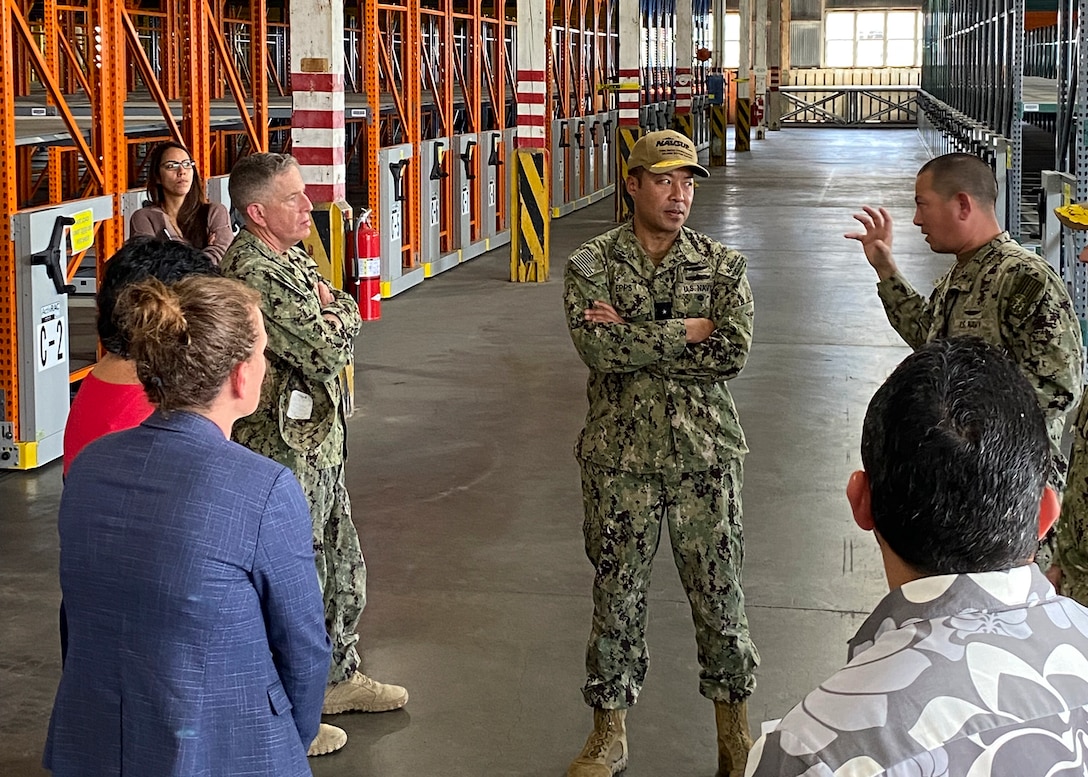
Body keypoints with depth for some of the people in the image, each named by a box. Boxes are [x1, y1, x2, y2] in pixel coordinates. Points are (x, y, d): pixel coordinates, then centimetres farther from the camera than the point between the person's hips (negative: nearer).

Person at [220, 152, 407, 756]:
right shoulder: (253, 271, -23)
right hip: (284, 449, -10)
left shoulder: (294, 258, 10)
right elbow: (326, 347, -25)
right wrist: (336, 314, -4)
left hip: (319, 441, 10)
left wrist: (331, 312, -11)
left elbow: (347, 315, 11)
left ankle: (337, 677, 39)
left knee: (340, 568, 22)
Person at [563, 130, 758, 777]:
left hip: (706, 457, 1)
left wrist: (636, 339, -16)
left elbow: (733, 353, -15)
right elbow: (598, 348, -19)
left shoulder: (724, 266, 1)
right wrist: (687, 332, -16)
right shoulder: (590, 267, -2)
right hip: (620, 460, 0)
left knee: (720, 596, 8)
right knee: (617, 596, 9)